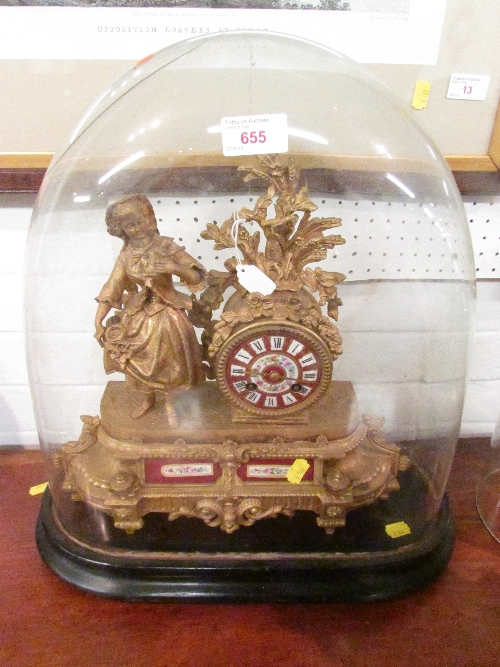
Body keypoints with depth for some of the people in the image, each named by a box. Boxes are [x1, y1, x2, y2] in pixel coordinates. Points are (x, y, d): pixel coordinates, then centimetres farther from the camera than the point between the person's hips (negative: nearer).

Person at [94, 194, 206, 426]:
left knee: (169, 362, 5)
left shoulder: (165, 246, -12)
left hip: (167, 313, -2)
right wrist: (98, 322, -7)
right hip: (138, 314, 2)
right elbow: (110, 290, -3)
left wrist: (174, 267, -32)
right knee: (136, 361, 8)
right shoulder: (126, 254, -5)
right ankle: (145, 400, 37)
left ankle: (170, 403, 32)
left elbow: (197, 277, -14)